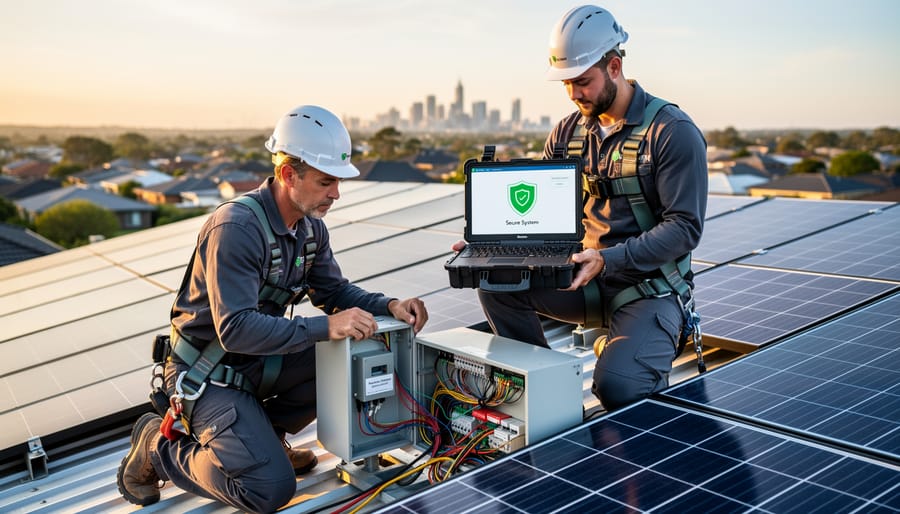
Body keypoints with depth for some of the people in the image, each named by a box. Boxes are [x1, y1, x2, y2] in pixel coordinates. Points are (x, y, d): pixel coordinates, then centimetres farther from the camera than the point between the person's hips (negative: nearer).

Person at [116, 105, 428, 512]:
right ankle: (157, 448, 4)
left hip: (257, 360, 8)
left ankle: (262, 432, 9)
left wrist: (388, 307, -10)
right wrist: (324, 327, -38)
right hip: (207, 371, -8)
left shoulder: (310, 227, -1)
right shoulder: (236, 228, -27)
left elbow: (334, 291, 9)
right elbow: (234, 329, -33)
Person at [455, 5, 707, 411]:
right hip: (585, 281, 6)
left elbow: (684, 228, -17)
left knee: (616, 387, -28)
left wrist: (608, 259, -30)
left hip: (649, 287, -5)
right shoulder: (567, 133, 7)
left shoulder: (673, 132, -11)